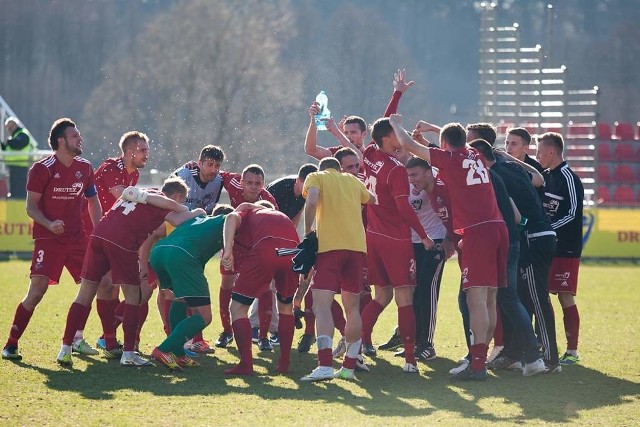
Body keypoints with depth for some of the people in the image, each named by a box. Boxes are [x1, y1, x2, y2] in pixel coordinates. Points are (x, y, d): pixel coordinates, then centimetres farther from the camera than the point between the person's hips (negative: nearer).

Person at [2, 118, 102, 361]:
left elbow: (93, 202, 18)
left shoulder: (84, 168, 7)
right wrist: (49, 225, -25)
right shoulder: (42, 169, -9)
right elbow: (31, 207, -7)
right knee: (36, 292, -15)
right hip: (48, 239, -6)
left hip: (77, 238, 6)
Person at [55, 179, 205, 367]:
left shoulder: (134, 193, 29)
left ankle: (65, 350, 3)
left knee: (84, 296, 7)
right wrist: (196, 213, 10)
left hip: (98, 236, 6)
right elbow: (177, 220, -9)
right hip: (122, 243, -6)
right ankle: (128, 353, 6)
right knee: (133, 296, 8)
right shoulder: (162, 203, 6)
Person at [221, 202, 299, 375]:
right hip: (293, 250, 5)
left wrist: (228, 250, -10)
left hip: (266, 248, -5)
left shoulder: (246, 209, 30)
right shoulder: (277, 215, 41)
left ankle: (246, 364, 1)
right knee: (285, 306, 30)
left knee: (238, 307, 9)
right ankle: (284, 363, 26)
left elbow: (232, 218, 0)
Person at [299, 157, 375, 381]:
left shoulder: (316, 177, 10)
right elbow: (371, 199, 41)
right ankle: (349, 366, 16)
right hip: (357, 245, 4)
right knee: (353, 308, 15)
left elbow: (311, 202, -10)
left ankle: (325, 366, -26)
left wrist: (307, 232, 0)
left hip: (328, 245, -4)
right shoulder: (353, 180, 23)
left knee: (321, 306, -10)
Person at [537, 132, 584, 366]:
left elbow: (572, 214, -17)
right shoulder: (546, 176, 12)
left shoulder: (568, 178, -13)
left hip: (565, 249, -8)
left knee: (565, 297, -7)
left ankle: (572, 350, -2)